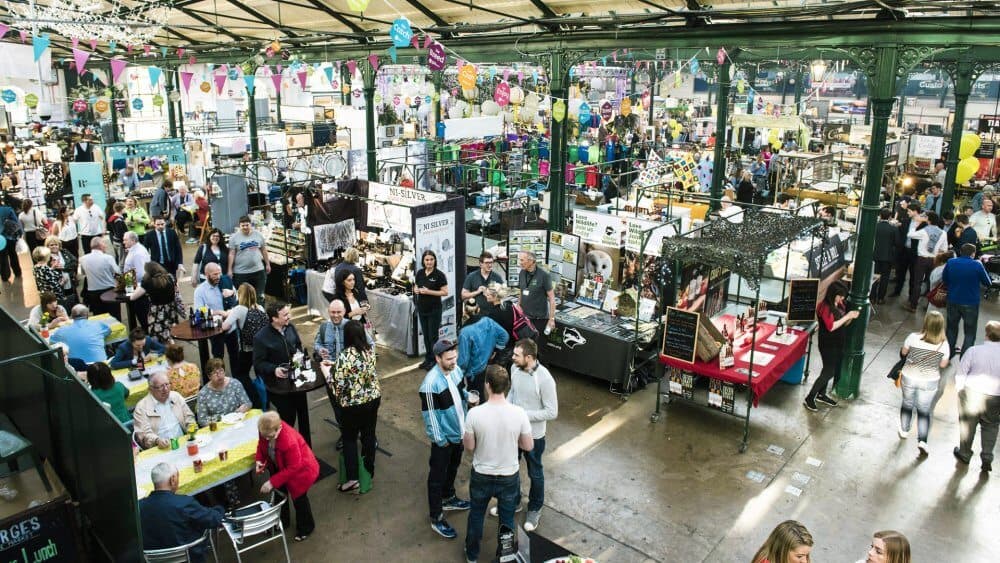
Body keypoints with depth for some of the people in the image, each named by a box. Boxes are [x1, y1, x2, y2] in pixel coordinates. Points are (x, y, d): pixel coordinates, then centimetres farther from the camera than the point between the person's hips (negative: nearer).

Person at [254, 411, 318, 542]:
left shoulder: (289, 441, -44)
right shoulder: (267, 431, -25)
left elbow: (293, 468, -33)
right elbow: (262, 445, -1)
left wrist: (272, 482, -33)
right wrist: (259, 460, -20)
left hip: (300, 469, -7)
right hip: (280, 466, 7)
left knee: (298, 497, 10)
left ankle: (305, 527, 36)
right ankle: (282, 521, 49)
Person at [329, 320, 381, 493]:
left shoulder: (345, 356, -25)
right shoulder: (370, 350, -5)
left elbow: (338, 384, -21)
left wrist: (328, 371, -2)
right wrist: (336, 365, 17)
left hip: (353, 404, -5)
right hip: (373, 398, 5)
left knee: (349, 438, 11)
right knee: (369, 434, 19)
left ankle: (352, 478, 7)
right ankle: (369, 469, 33)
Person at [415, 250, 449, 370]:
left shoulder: (439, 275, -12)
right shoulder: (420, 273, 4)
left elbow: (445, 292, -13)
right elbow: (415, 287, 17)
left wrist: (429, 291, -21)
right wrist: (416, 290, -8)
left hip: (434, 310, -5)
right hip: (422, 309, 5)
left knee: (433, 336, 2)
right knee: (426, 335, 13)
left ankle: (434, 360, 13)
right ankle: (428, 359, 24)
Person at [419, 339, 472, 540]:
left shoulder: (456, 370, -7)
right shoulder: (431, 383, -30)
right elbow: (429, 415, -23)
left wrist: (469, 397, -10)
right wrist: (439, 440, -17)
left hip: (458, 432, 8)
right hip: (443, 438, -8)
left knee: (453, 467, 27)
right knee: (437, 476, 7)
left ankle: (448, 498, 49)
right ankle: (436, 519, 21)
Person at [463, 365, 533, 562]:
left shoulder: (475, 413, -23)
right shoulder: (519, 413, -21)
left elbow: (469, 447, -10)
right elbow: (528, 446, -8)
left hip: (481, 476, 0)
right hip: (509, 477, 0)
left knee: (476, 514, 26)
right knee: (507, 519, 23)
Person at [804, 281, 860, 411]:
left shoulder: (840, 305, 5)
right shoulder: (825, 307, -20)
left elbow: (843, 324, 12)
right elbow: (831, 326, -25)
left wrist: (851, 317, -8)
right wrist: (847, 316, -22)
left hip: (838, 342, 8)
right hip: (828, 344, -8)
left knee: (830, 370, 15)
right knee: (829, 372, -7)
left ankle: (821, 395, 31)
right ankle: (809, 398, 1)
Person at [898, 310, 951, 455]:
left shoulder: (913, 337, -17)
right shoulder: (943, 344, -16)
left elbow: (903, 352, 0)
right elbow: (943, 365, -3)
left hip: (909, 378, 0)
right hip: (929, 382, 0)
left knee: (907, 404, 23)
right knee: (924, 411, 13)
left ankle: (904, 431, 38)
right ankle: (922, 440, 3)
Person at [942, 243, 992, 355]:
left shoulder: (950, 262, -5)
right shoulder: (977, 265, -15)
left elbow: (944, 280, 7)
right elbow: (988, 283, -4)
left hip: (953, 301, 4)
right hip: (971, 303, -4)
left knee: (951, 328, 22)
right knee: (970, 332, 8)